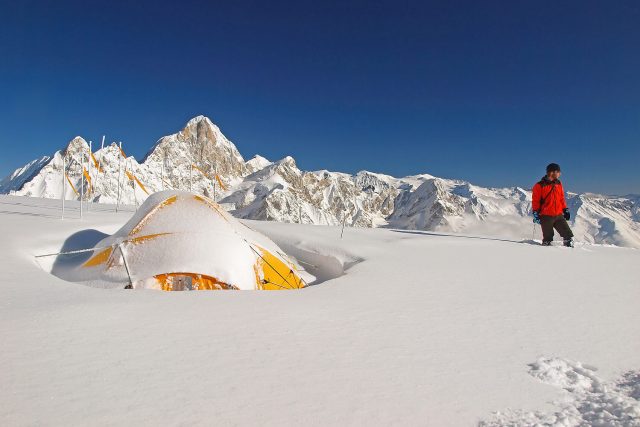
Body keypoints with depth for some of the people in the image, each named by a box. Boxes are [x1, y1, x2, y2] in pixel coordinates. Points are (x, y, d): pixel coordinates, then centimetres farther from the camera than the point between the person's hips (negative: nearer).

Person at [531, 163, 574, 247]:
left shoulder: (559, 184, 12)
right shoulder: (540, 185, -6)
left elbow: (562, 199, 20)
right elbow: (535, 201, -6)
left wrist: (565, 210, 14)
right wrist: (535, 213, -10)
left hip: (558, 215, 5)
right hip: (546, 216, -5)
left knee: (568, 234, 3)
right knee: (547, 238, 0)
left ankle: (569, 245, 14)